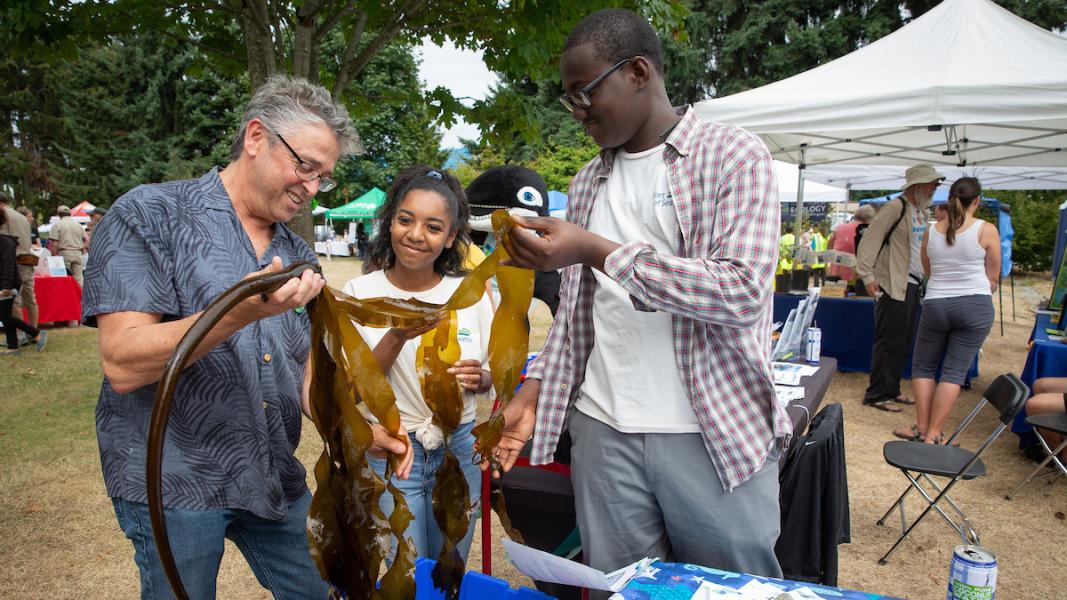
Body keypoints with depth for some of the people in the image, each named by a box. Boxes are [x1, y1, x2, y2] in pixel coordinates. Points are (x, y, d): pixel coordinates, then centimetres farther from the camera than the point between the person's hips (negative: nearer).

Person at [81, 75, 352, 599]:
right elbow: (123, 366, -18)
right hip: (175, 477, -5)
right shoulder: (148, 215, -9)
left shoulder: (298, 256, 9)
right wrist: (242, 312, -31)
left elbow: (309, 378, 7)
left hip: (275, 479, 5)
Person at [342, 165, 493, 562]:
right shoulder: (360, 292, -8)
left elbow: (490, 377, 8)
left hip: (458, 450, 3)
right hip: (387, 453, -2)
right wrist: (397, 337, -24)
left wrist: (478, 379, -14)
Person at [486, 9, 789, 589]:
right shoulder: (588, 182, 13)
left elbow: (742, 292, -18)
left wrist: (599, 252, -20)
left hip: (715, 436, -4)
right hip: (603, 432, 5)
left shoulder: (733, 155, -4)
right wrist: (532, 391, 5)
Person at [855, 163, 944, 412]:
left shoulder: (922, 211, 16)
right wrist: (867, 276, -22)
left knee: (904, 341, 14)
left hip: (913, 285, 9)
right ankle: (876, 395, 3)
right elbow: (869, 240, -17)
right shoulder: (896, 207, -12)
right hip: (893, 286, -9)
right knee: (889, 341, -6)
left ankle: (891, 389, 25)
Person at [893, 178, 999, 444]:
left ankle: (921, 427, 12)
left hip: (935, 305, 2)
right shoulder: (986, 230, -6)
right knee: (955, 371, 2)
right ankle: (933, 435, 3)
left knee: (923, 366, 15)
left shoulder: (932, 231, 2)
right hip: (975, 306, -2)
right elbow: (993, 278, 2)